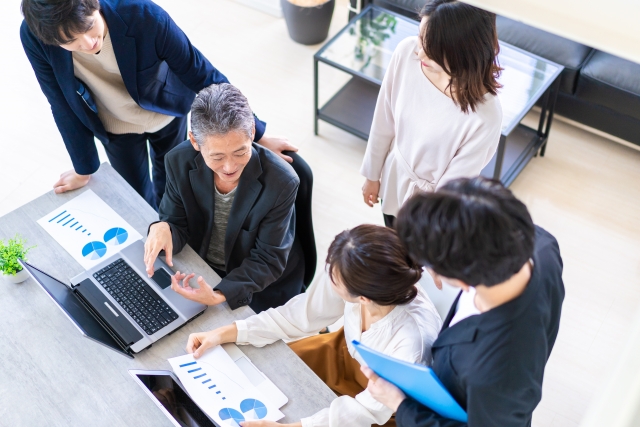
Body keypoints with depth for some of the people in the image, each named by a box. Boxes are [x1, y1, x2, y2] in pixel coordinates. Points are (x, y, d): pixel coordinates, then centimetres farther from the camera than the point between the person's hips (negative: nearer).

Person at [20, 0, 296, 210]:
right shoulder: (34, 37, -32)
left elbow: (202, 75, -28)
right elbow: (63, 106, -16)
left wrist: (256, 134, -24)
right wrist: (84, 169, -5)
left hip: (168, 112, 0)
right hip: (116, 128, 1)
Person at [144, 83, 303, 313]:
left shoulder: (281, 182, -28)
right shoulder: (179, 162, -19)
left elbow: (267, 261, -20)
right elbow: (179, 227, -7)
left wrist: (220, 296, -36)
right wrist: (162, 230, -33)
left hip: (262, 284, -2)